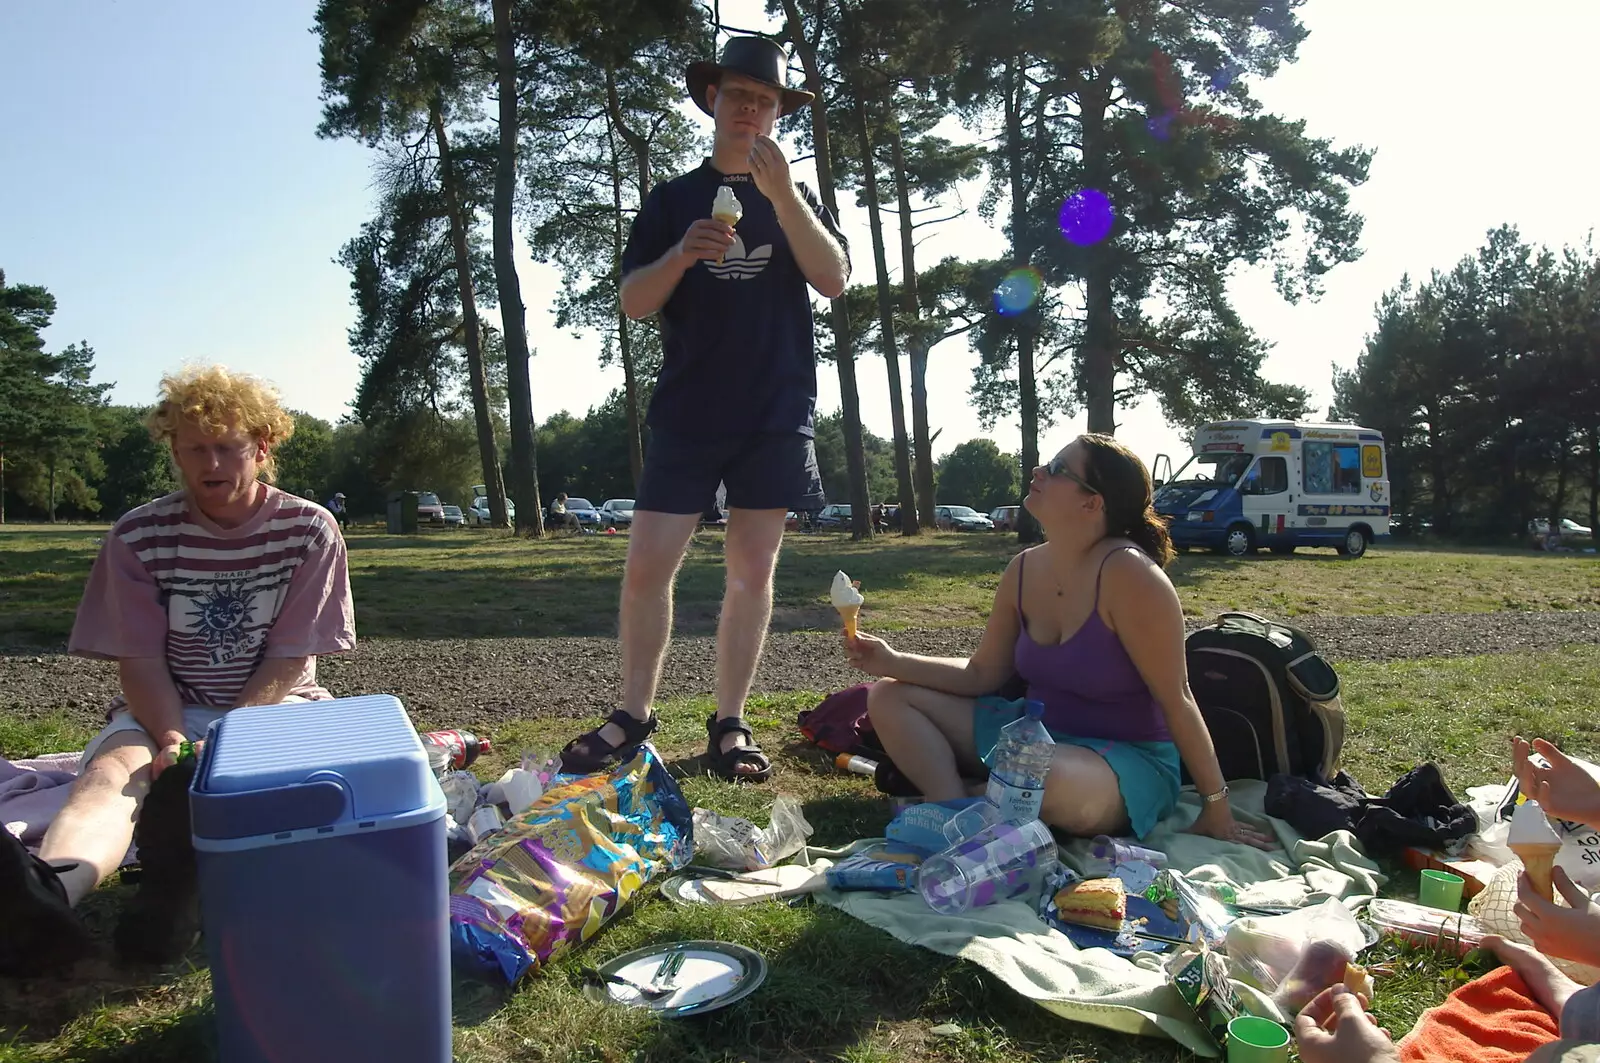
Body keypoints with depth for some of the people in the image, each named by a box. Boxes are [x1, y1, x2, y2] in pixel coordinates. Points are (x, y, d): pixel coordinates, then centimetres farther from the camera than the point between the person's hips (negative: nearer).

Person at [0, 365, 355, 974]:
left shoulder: (310, 530, -4)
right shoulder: (139, 537, -1)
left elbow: (290, 659, -7)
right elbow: (140, 660, -4)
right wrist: (174, 740, -24)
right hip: (167, 712, 1)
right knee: (112, 768, -33)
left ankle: (175, 874, -52)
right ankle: (52, 890, -64)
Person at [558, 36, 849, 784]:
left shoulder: (796, 199, 14)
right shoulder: (672, 200, 12)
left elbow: (834, 281, -3)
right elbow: (633, 302, 4)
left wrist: (782, 195, -14)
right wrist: (682, 255, -15)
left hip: (775, 413, 1)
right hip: (687, 412, 0)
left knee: (752, 571, 1)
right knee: (646, 566, -6)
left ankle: (729, 724, 10)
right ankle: (633, 716, 10)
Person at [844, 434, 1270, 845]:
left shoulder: (1128, 574, -23)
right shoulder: (1024, 570, -2)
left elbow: (1176, 699, -18)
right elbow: (981, 675, 7)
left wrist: (1216, 808, -14)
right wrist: (892, 663, -4)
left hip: (1128, 760, -7)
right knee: (889, 697, 0)